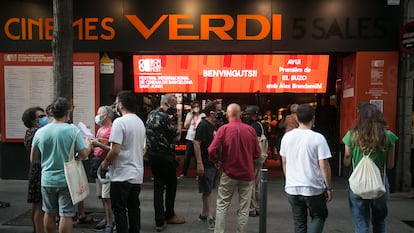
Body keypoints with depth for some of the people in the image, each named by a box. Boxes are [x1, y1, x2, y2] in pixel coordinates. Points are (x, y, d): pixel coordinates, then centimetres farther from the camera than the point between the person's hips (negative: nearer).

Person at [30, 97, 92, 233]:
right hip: (66, 180, -4)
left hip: (47, 180, 4)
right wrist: (89, 144, 5)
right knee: (66, 215, 4)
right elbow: (84, 154, -15)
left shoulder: (40, 132, -2)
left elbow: (33, 159, 5)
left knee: (49, 213, 20)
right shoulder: (72, 130, -14)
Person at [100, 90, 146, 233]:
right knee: (134, 207, 15)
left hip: (122, 175, -8)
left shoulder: (120, 122, -15)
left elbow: (115, 150, -21)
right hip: (137, 174, 8)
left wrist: (105, 163, -4)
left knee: (119, 210, 3)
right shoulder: (140, 122, 11)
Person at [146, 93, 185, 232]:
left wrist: (171, 121, 11)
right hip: (166, 156, -8)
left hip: (152, 154, 8)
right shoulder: (165, 117, -19)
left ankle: (160, 222, 11)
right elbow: (177, 137, -15)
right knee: (171, 185, 12)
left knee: (158, 186, 9)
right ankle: (169, 215, 27)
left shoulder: (151, 115, 8)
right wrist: (178, 121, -5)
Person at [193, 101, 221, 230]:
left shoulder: (215, 125, 11)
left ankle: (204, 214, 29)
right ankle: (210, 217, 10)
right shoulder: (203, 125, -15)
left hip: (214, 162, 9)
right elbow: (196, 143, -20)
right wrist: (199, 163, -23)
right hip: (206, 164, -8)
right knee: (207, 191, 1)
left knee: (208, 190, 17)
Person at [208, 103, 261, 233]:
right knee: (244, 209, 12)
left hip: (229, 173, -1)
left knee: (221, 206, 13)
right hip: (247, 174, 1)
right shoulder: (250, 130, -5)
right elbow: (257, 153, 2)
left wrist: (217, 162, 1)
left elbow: (212, 150, -17)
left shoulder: (223, 129, -10)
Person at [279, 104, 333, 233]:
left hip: (292, 188, 4)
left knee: (299, 222, 17)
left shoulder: (287, 136, 0)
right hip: (313, 188, -4)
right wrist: (329, 187, -2)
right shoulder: (318, 138, -13)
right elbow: (324, 165, -13)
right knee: (319, 216, 19)